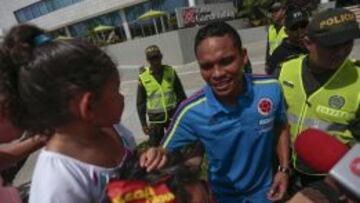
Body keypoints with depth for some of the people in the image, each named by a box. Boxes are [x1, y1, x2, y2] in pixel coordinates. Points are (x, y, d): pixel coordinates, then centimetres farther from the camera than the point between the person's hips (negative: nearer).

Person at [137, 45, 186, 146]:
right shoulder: (143, 77, -7)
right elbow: (140, 103, -1)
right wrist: (143, 123, -2)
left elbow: (181, 94, 3)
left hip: (173, 115, 1)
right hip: (155, 118, -1)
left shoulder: (170, 71, -3)